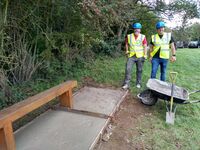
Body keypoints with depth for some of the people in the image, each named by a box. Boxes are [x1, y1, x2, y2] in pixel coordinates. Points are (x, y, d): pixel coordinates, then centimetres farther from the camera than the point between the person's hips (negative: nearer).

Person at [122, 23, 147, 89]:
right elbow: (126, 44, 15)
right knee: (128, 69, -10)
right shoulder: (129, 36, 2)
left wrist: (145, 56, -6)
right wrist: (127, 51, 5)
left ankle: (138, 83, 23)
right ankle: (126, 84, -4)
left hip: (140, 56, 0)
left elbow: (145, 46, -1)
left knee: (139, 70, 8)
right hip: (131, 56, 1)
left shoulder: (143, 37, -2)